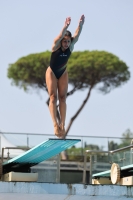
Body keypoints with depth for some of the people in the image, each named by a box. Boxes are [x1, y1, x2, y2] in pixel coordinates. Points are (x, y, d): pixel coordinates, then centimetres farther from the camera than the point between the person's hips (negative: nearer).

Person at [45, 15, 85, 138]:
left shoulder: (70, 47, -15)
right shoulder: (56, 46, -24)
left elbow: (76, 36, -30)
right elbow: (60, 36, -43)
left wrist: (80, 25, -46)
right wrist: (65, 27, -59)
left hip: (63, 73, 4)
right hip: (52, 72, -4)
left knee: (62, 98, -2)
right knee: (53, 97, -12)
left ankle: (62, 125, -7)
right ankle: (55, 124, -21)